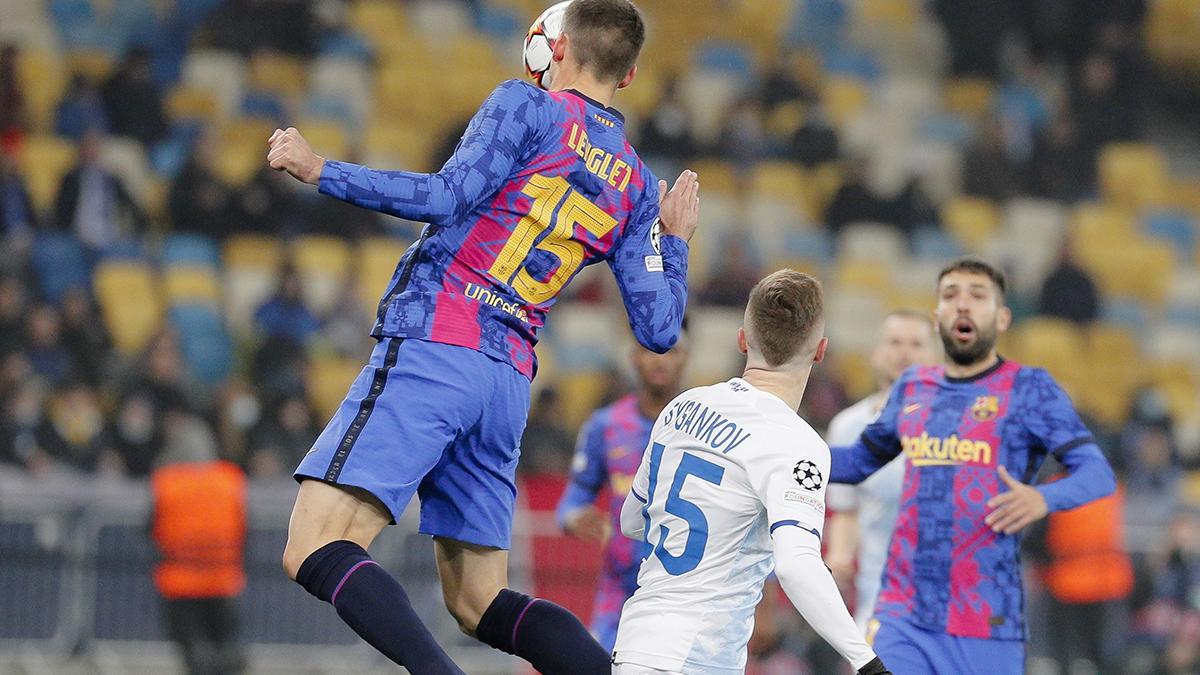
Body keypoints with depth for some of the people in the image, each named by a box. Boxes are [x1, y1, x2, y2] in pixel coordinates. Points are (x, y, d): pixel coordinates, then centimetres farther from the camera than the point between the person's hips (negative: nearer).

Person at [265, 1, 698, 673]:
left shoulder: (526, 106, 1)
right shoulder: (636, 187, 17)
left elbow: (447, 197, -14)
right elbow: (658, 330, 13)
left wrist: (319, 169, -8)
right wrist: (676, 240, 31)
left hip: (431, 347, -7)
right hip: (508, 383, 7)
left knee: (315, 552, -14)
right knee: (480, 605, 14)